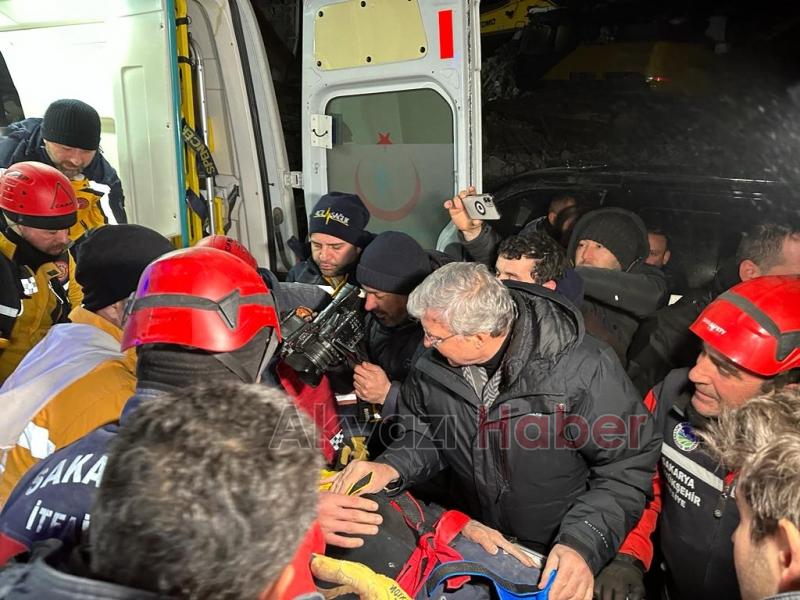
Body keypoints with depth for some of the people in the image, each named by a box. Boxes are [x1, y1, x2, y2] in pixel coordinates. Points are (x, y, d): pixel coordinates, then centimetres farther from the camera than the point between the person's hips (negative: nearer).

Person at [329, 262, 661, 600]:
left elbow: (629, 466, -16)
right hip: (471, 532, 3)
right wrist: (392, 469, -13)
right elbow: (424, 433, 6)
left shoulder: (584, 370, -24)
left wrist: (583, 545, -25)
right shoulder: (434, 363, -9)